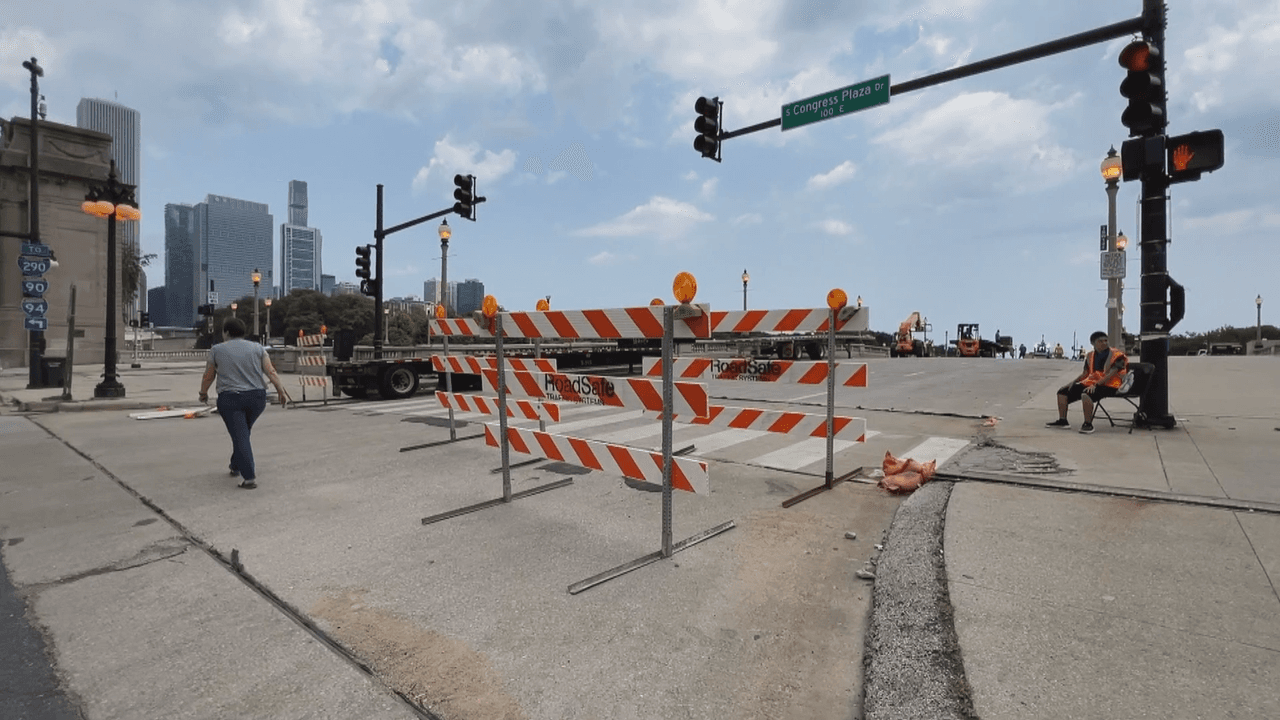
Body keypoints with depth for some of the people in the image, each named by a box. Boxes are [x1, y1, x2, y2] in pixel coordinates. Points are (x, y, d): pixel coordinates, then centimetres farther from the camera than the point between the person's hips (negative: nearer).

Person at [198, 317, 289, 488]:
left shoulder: (217, 350, 1)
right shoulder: (257, 348, 4)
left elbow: (208, 377, 7)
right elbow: (271, 372, -2)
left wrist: (203, 393, 22)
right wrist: (281, 391, 2)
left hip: (230, 399, -3)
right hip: (256, 397, 3)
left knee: (240, 437, -4)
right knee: (243, 432, 22)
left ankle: (249, 477, -10)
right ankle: (236, 466, 32)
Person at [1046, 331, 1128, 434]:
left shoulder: (1116, 355, -7)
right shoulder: (1090, 356, 13)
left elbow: (1111, 374, -18)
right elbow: (1085, 373, 17)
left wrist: (1096, 385, -28)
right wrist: (1073, 382, 1)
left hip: (1108, 385, -7)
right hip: (1090, 382, 8)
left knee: (1086, 395, -37)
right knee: (1062, 391, -1)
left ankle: (1088, 424, -27)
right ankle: (1062, 421, 2)